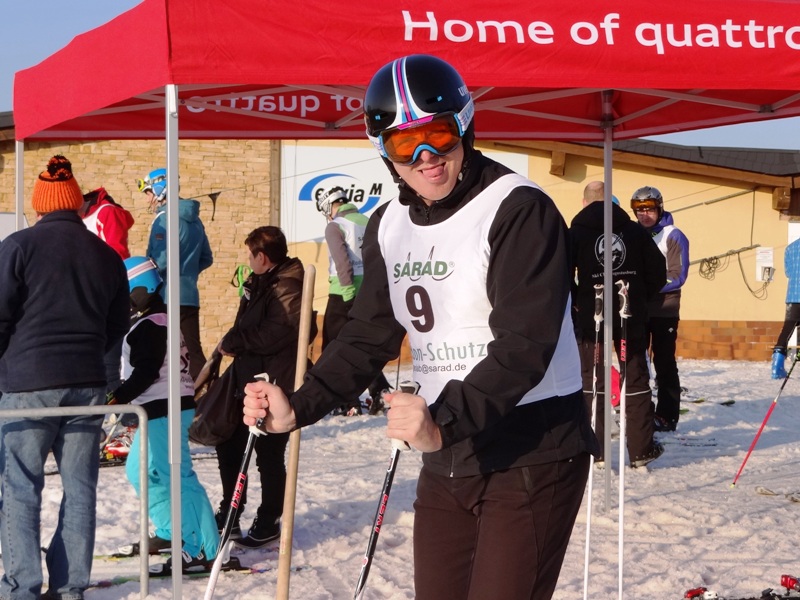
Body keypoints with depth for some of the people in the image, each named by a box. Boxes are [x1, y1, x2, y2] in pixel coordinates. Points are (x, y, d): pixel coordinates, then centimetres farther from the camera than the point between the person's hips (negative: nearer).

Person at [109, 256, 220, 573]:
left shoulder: (149, 326, -15)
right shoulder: (157, 320, 18)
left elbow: (146, 371, -23)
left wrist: (119, 397, -25)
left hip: (165, 409, -11)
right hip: (159, 407, 11)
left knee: (175, 477, -12)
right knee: (139, 470, 21)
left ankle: (202, 550, -13)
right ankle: (172, 532, 28)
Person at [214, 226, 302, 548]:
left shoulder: (288, 289, -17)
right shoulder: (259, 282, 14)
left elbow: (273, 336, -27)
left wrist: (232, 343, -16)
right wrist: (230, 345, 4)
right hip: (246, 378, 10)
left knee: (269, 455, 1)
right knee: (228, 445, 16)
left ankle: (269, 522, 15)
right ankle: (230, 512, 30)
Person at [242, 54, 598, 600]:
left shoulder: (519, 210, -16)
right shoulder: (390, 226, 8)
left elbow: (523, 346, -24)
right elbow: (369, 337, 12)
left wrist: (444, 422, -35)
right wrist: (300, 407, -2)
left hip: (533, 457, -7)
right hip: (445, 463, 7)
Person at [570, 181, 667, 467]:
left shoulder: (576, 232, -5)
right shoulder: (635, 230, 3)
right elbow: (657, 271, 2)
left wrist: (575, 300, 2)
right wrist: (640, 297, 14)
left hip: (590, 317, -1)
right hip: (631, 318, 2)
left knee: (592, 382, 8)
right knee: (636, 381, 8)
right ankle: (641, 449, 10)